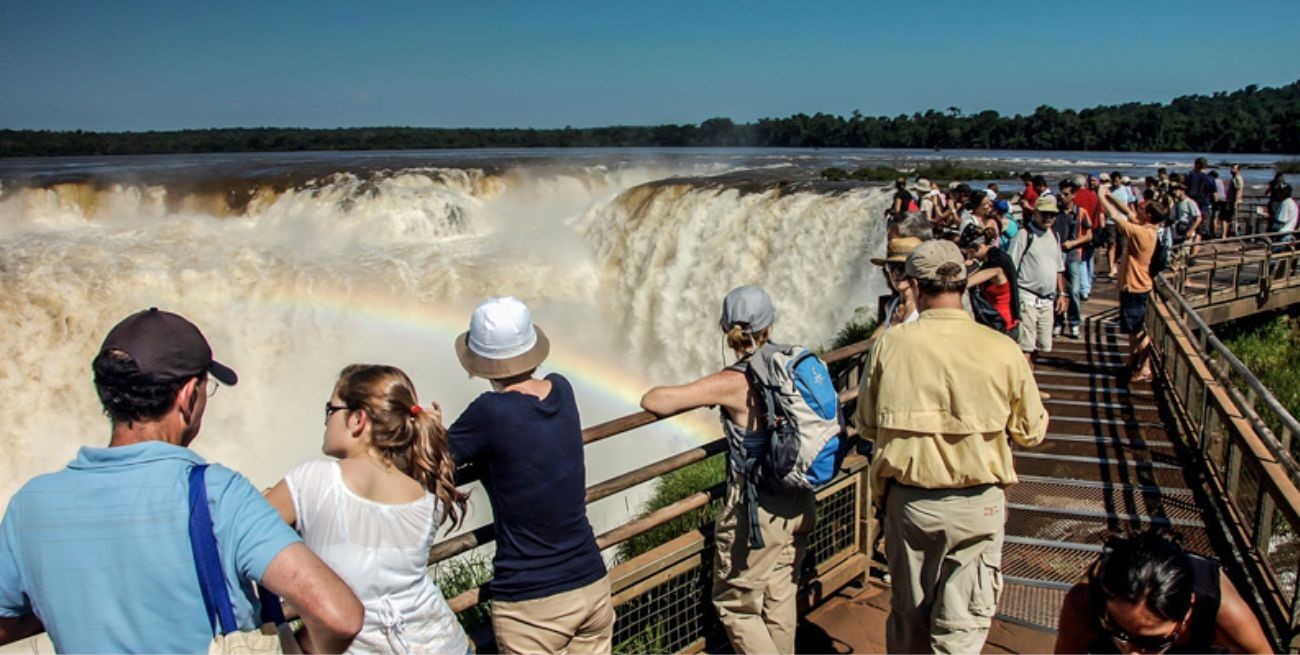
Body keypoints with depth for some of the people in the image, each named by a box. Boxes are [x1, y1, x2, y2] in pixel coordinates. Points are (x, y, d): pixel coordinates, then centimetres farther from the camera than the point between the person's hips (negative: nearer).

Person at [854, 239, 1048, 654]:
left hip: (908, 501, 1)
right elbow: (1031, 432, -1)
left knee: (908, 616, 20)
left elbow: (866, 426, 0)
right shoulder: (1002, 350, -13)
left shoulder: (890, 344, -11)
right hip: (977, 504, -1)